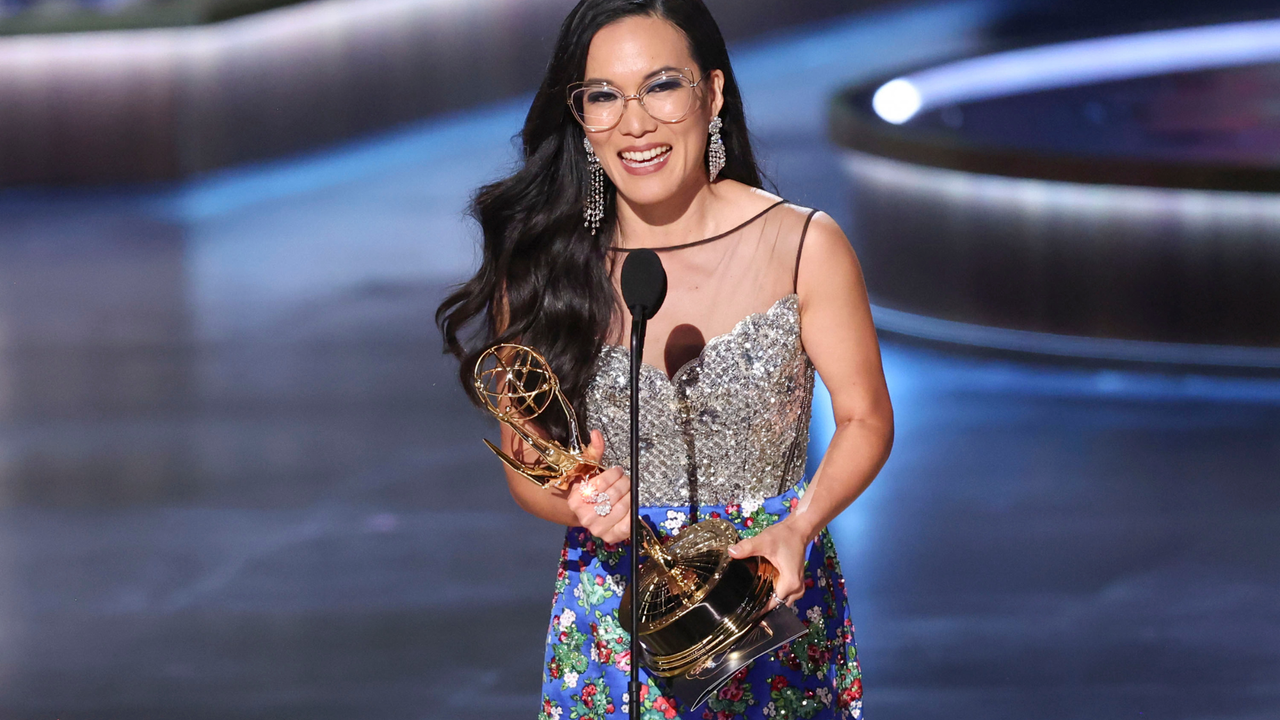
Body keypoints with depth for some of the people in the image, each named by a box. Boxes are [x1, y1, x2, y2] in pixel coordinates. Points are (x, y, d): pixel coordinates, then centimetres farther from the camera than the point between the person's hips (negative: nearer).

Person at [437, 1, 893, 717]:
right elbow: (526, 460, 1)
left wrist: (799, 527, -20)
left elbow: (866, 419, -2)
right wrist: (581, 504, -22)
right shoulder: (539, 265, -6)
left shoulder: (803, 245, -10)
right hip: (614, 609, 1)